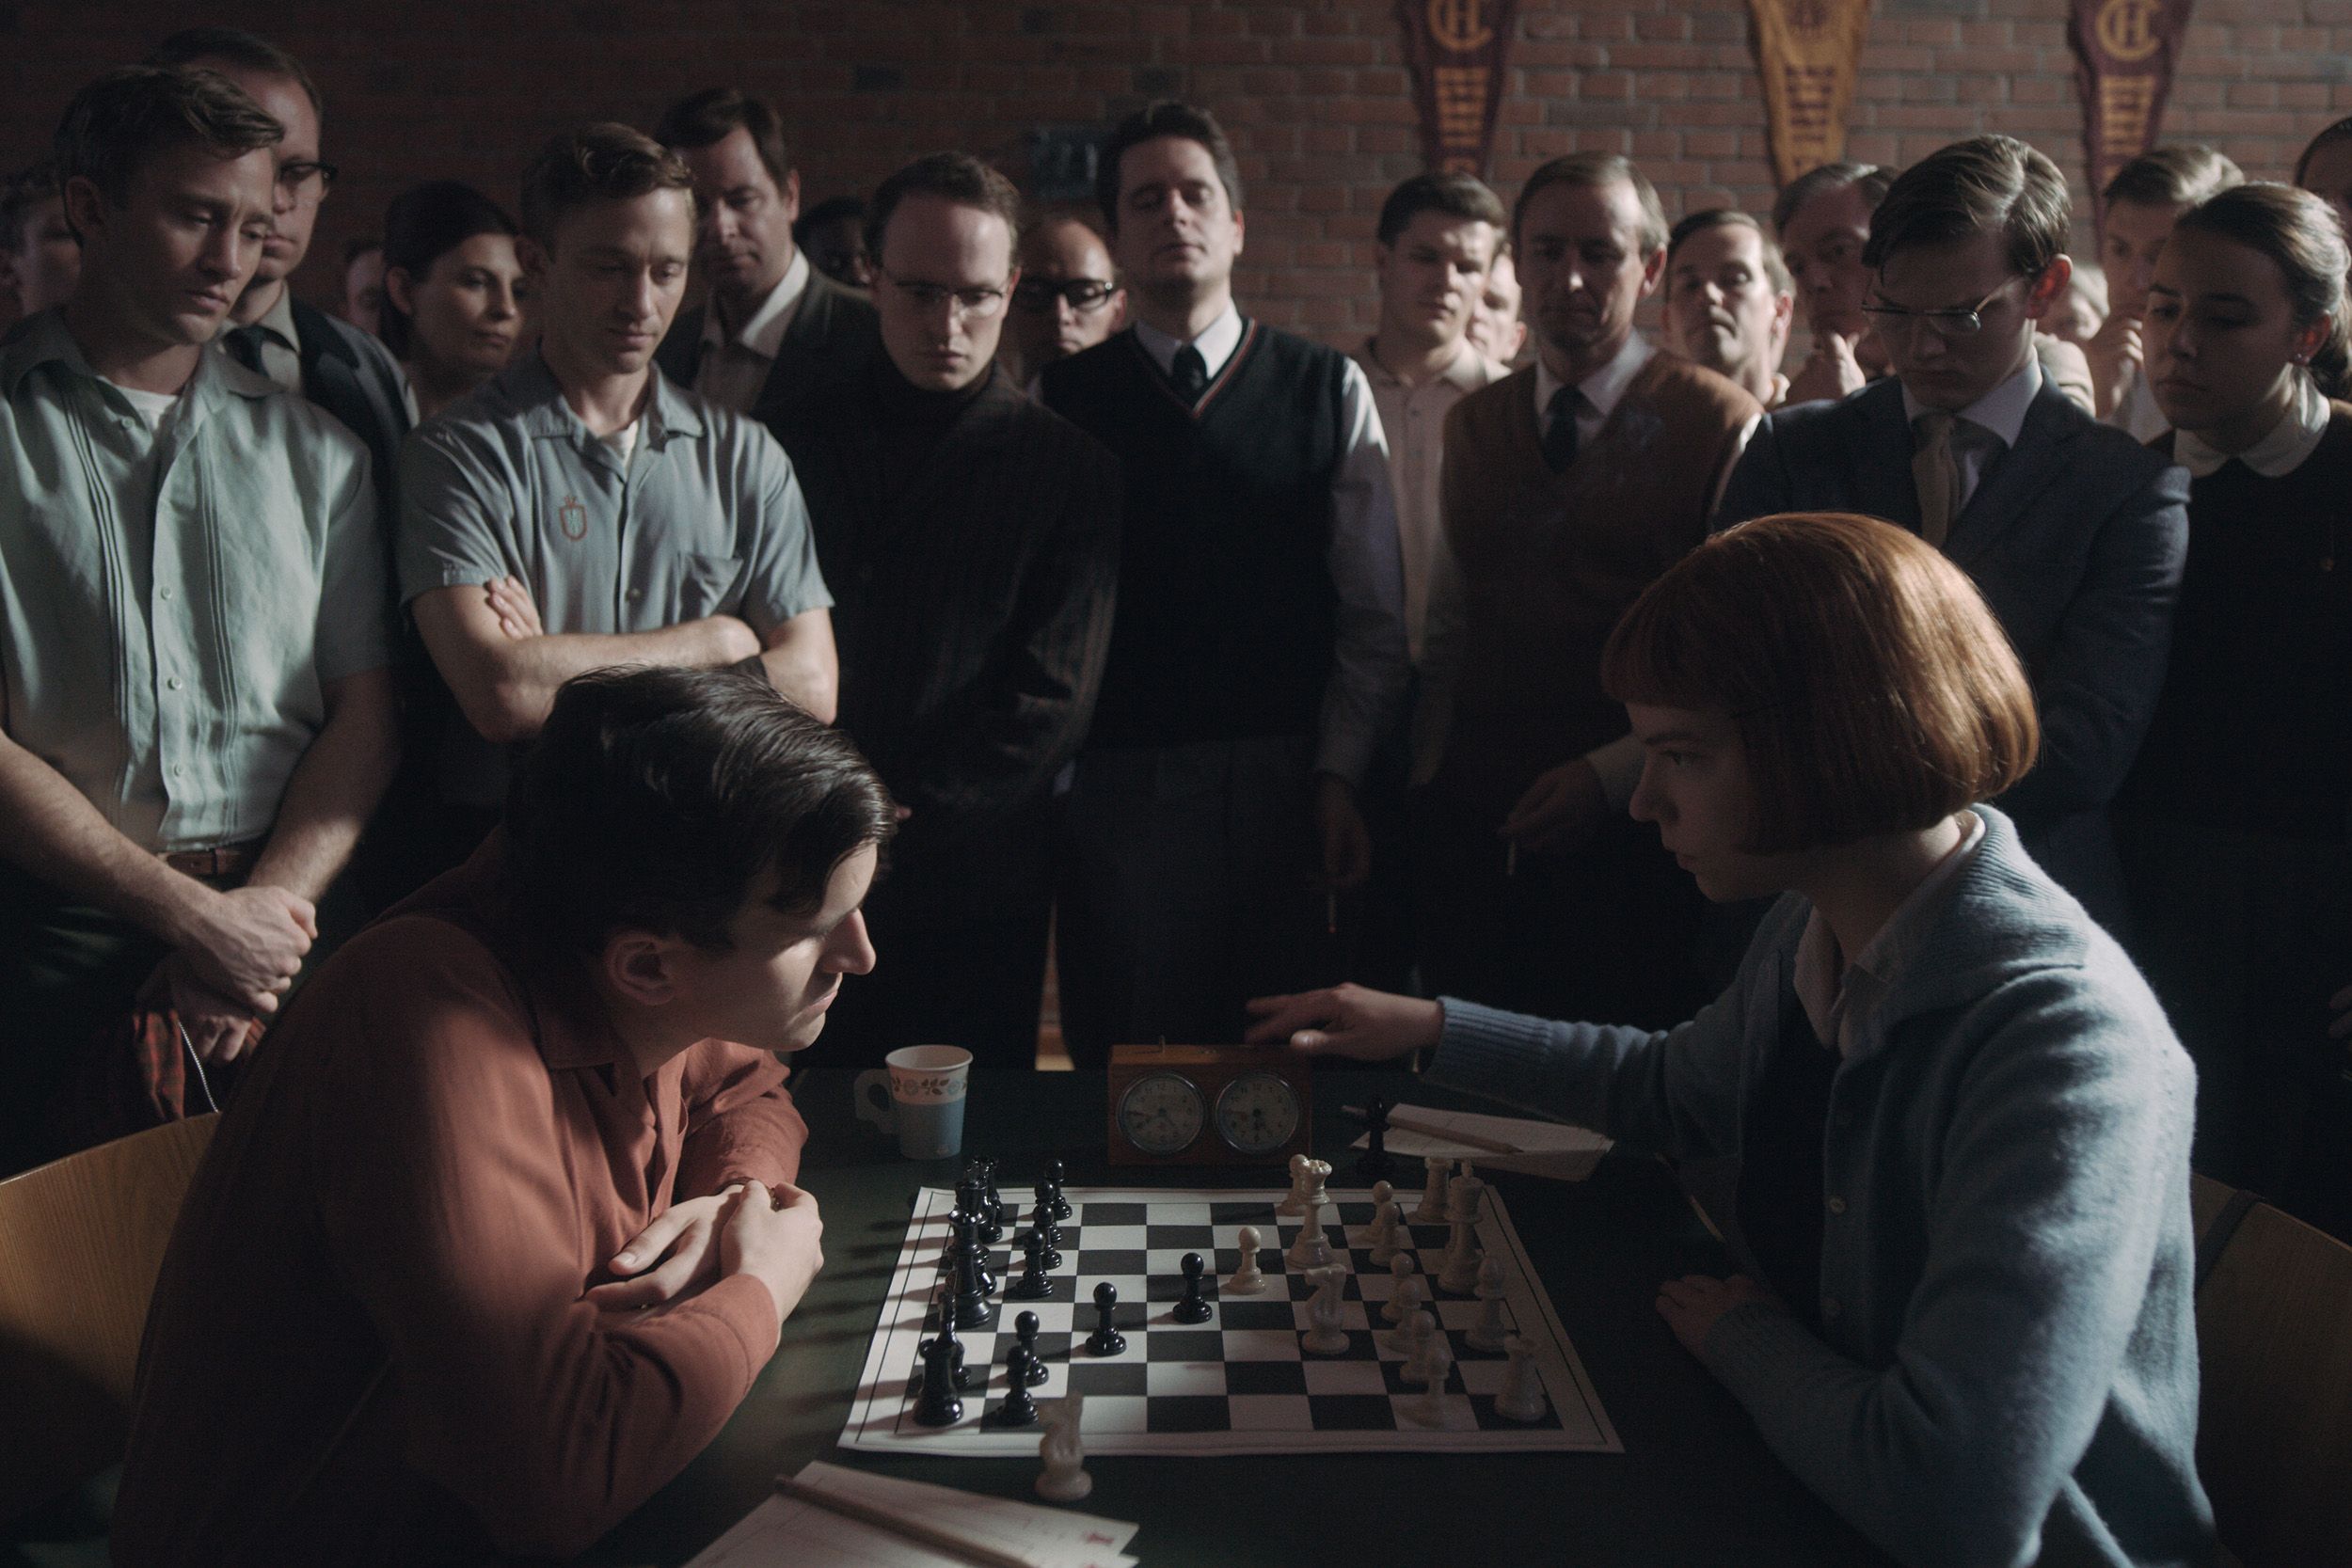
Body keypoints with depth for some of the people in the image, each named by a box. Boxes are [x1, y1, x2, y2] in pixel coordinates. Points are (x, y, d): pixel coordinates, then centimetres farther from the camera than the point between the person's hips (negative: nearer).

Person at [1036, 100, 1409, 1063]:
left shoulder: (1328, 391, 7)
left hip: (1287, 791, 1)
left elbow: (1375, 617, 5)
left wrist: (1337, 780, -3)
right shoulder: (1062, 400, 6)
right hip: (1115, 792, 0)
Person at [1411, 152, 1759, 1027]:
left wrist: (1611, 774, -13)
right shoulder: (1470, 427, 13)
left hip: (1633, 841, -4)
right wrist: (1426, 776, 8)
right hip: (1473, 839, 4)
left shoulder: (1724, 429, -3)